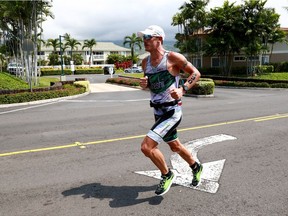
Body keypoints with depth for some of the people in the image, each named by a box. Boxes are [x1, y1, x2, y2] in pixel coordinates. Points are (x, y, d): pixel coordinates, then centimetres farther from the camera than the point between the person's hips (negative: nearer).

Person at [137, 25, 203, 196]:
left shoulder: (173, 57, -13)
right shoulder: (145, 62, 7)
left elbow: (196, 73, -6)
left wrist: (182, 89, -21)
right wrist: (144, 84, -3)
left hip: (172, 112, -8)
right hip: (158, 112, 8)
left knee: (147, 147, -17)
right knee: (175, 147, 22)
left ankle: (167, 175, 10)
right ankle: (196, 167, 50)